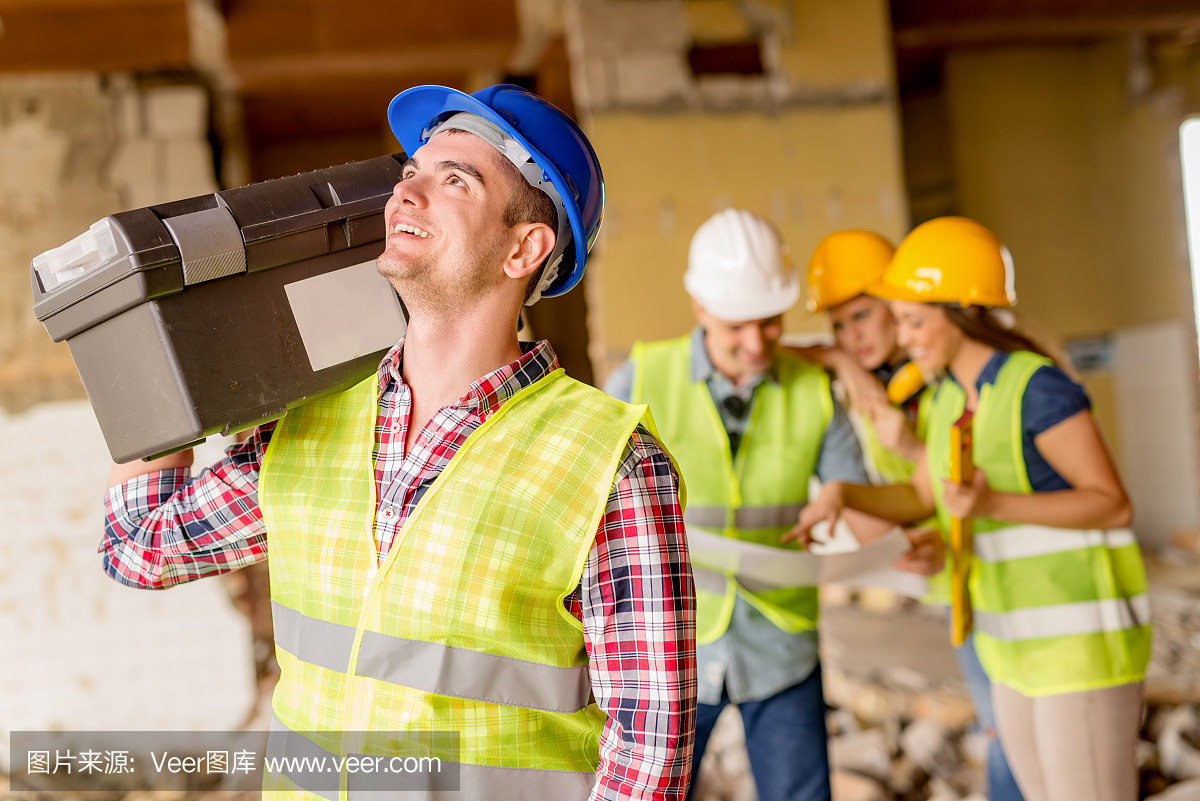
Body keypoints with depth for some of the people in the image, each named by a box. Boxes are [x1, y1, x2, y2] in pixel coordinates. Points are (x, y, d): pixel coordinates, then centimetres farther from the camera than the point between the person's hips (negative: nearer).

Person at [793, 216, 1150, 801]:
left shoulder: (1039, 386, -19)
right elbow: (919, 500, 13)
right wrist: (840, 493, -6)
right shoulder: (955, 393, 7)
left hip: (1085, 636, -9)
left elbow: (1113, 507, -17)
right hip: (1022, 643, 9)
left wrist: (994, 505, -30)